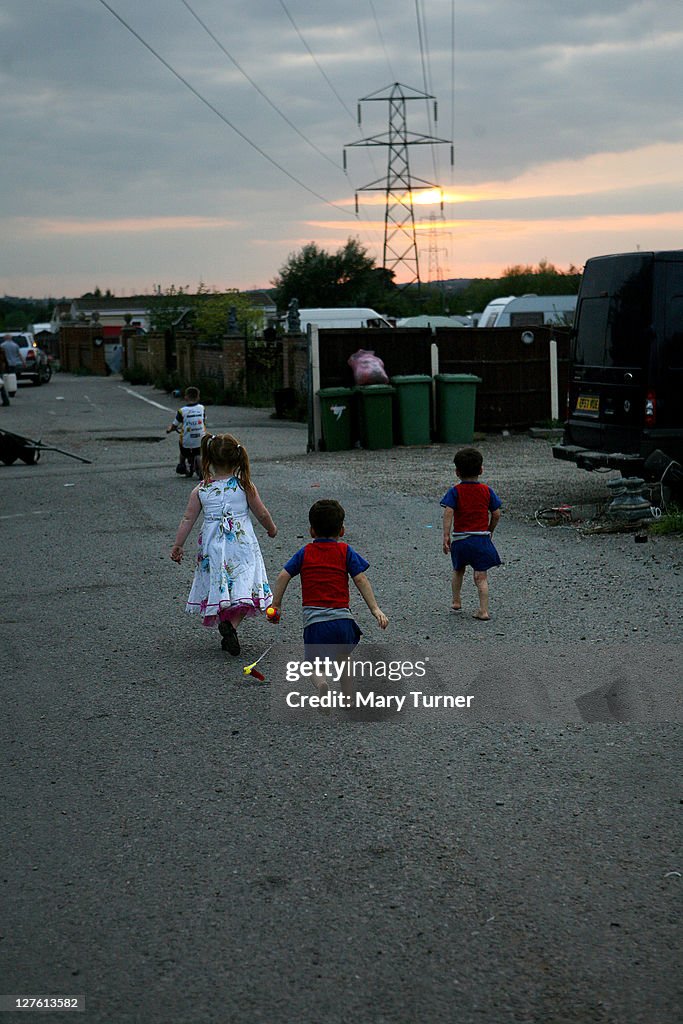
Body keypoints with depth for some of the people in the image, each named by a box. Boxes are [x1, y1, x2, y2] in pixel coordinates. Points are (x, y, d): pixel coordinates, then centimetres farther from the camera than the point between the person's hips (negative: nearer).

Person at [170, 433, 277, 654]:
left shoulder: (201, 491, 0)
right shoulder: (245, 486, -4)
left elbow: (188, 519, 1)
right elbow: (262, 513, 3)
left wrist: (177, 545, 10)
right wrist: (271, 528, 23)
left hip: (213, 548, 2)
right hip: (242, 544, -2)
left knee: (218, 586, 14)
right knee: (244, 588, -2)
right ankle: (231, 623, -24)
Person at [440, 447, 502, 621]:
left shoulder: (455, 491, -4)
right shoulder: (487, 491, 1)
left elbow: (448, 512, -17)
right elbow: (496, 514, 2)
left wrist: (446, 536, -18)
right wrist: (490, 531, 18)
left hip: (460, 538, 0)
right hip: (481, 538, 0)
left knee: (458, 571, 24)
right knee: (481, 576, 1)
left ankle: (456, 601, 34)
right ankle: (483, 610, -5)